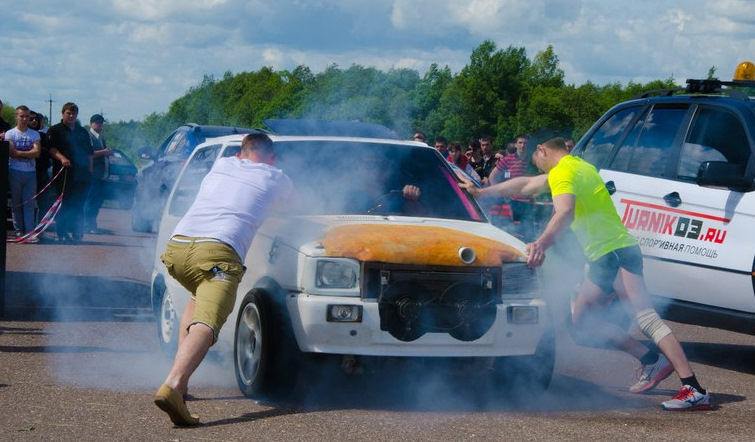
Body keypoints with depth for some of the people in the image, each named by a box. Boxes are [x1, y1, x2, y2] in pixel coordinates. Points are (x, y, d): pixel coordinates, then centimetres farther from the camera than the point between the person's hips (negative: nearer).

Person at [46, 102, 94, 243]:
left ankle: (77, 233, 3)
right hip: (63, 172, -3)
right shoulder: (55, 131, 7)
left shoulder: (83, 132, 21)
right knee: (64, 205, -4)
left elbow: (89, 152, 22)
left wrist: (89, 168, 12)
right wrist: (62, 158, -22)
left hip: (81, 175, 3)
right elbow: (51, 148, -5)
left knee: (78, 205, 0)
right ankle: (62, 233, -1)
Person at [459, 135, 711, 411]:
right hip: (602, 258, 10)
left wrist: (542, 244, -45)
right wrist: (482, 192, 41)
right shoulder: (575, 166, 23)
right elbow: (525, 185, 36)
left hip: (616, 252, -10)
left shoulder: (563, 171, -9)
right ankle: (652, 361, 8)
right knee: (581, 320, 12)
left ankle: (694, 390, -31)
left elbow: (565, 213, -30)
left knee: (646, 318, -21)